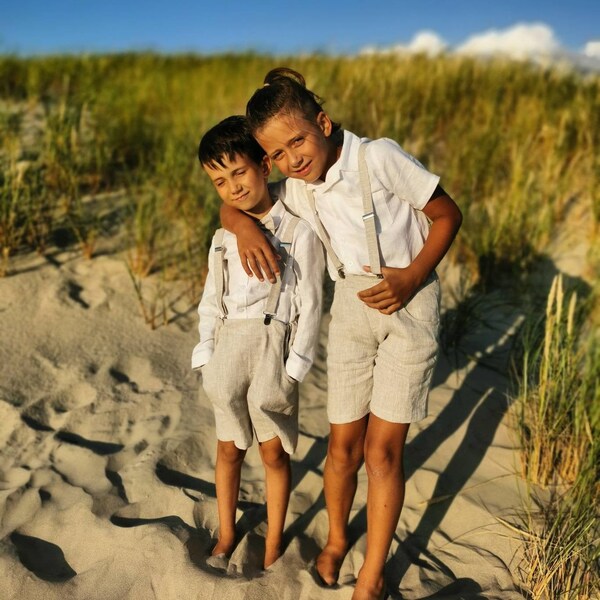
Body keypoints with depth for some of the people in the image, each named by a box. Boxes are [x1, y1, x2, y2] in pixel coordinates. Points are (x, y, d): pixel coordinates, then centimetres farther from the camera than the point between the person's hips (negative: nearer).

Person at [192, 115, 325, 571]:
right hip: (227, 348, 4)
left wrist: (294, 367, -10)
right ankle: (227, 534, 35)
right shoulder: (223, 239, 10)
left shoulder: (298, 231, -5)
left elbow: (309, 305, -7)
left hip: (272, 348, -4)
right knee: (229, 447, 14)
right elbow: (211, 302, 13)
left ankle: (274, 544, 28)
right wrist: (206, 355, 4)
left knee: (273, 451, 8)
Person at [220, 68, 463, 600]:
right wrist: (245, 226, -12)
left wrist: (412, 277, -18)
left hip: (409, 300, -4)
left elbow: (448, 214, -7)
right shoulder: (299, 191, 1)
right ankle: (336, 538, 37)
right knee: (343, 445, 8)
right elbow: (230, 205, 12)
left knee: (383, 450, -2)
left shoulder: (379, 157, -14)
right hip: (351, 306, 4)